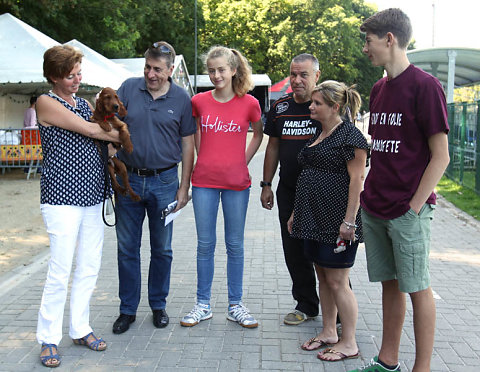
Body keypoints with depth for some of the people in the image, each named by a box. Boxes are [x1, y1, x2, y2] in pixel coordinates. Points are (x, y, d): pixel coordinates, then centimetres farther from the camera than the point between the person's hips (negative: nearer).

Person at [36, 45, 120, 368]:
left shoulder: (84, 102, 17)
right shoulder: (46, 102, -4)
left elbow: (102, 140, 18)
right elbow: (88, 129, -12)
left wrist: (112, 145, -4)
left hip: (92, 195, 7)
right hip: (62, 197, -7)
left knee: (89, 268, 9)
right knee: (61, 270, -6)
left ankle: (80, 329, 22)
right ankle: (49, 339, 7)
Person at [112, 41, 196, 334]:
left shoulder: (181, 99, -1)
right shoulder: (129, 89, 1)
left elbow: (188, 145, 2)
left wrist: (184, 187, -1)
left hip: (164, 181, -1)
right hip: (128, 179, 1)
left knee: (162, 249, 10)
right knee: (127, 248, 7)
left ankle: (158, 305, 27)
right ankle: (128, 309, 21)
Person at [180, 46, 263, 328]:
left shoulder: (249, 103, -3)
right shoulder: (199, 101, 1)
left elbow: (258, 135, 14)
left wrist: (243, 162, 5)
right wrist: (203, 157, 11)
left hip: (236, 182, -1)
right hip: (204, 181, 1)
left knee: (235, 244, 7)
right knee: (205, 244, 8)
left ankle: (235, 305, 20)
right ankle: (203, 305, 21)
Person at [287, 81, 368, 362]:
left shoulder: (350, 136, -12)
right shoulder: (319, 134, 16)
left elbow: (357, 180, -17)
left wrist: (349, 221, -22)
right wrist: (297, 212, 21)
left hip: (337, 222, -9)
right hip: (315, 219, 9)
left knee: (337, 281, -3)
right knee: (323, 277, 15)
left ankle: (349, 343, 10)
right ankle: (329, 332, 27)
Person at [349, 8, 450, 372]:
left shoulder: (425, 86, -11)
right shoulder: (379, 89, 12)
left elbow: (440, 156, -12)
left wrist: (414, 207, -15)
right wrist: (371, 194, 10)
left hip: (408, 210, -7)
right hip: (375, 208, 7)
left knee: (416, 287, 3)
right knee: (390, 283, 14)